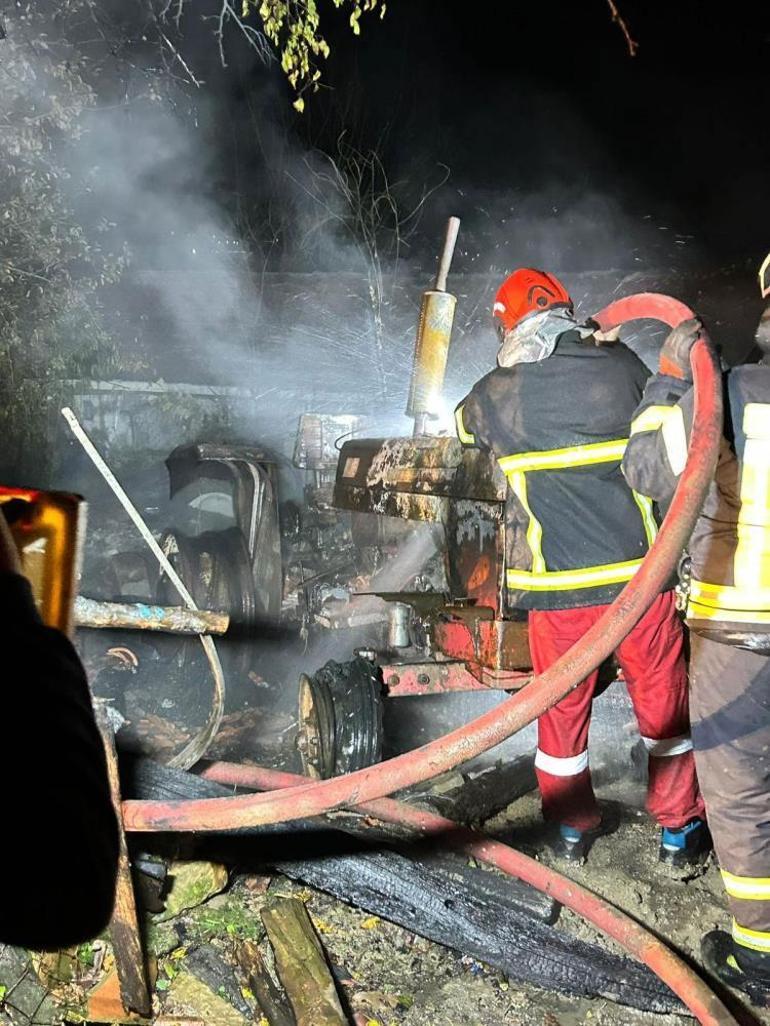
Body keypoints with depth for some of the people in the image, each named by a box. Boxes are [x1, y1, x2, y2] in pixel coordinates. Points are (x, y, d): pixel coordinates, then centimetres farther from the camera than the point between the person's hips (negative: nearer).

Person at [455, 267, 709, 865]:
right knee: (663, 697, 15)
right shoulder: (621, 366, -3)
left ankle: (573, 827, 31)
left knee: (562, 705, 16)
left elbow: (462, 429, 21)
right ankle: (679, 829, 26)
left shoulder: (494, 395, -2)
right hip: (639, 570, 0)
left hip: (555, 583, 0)